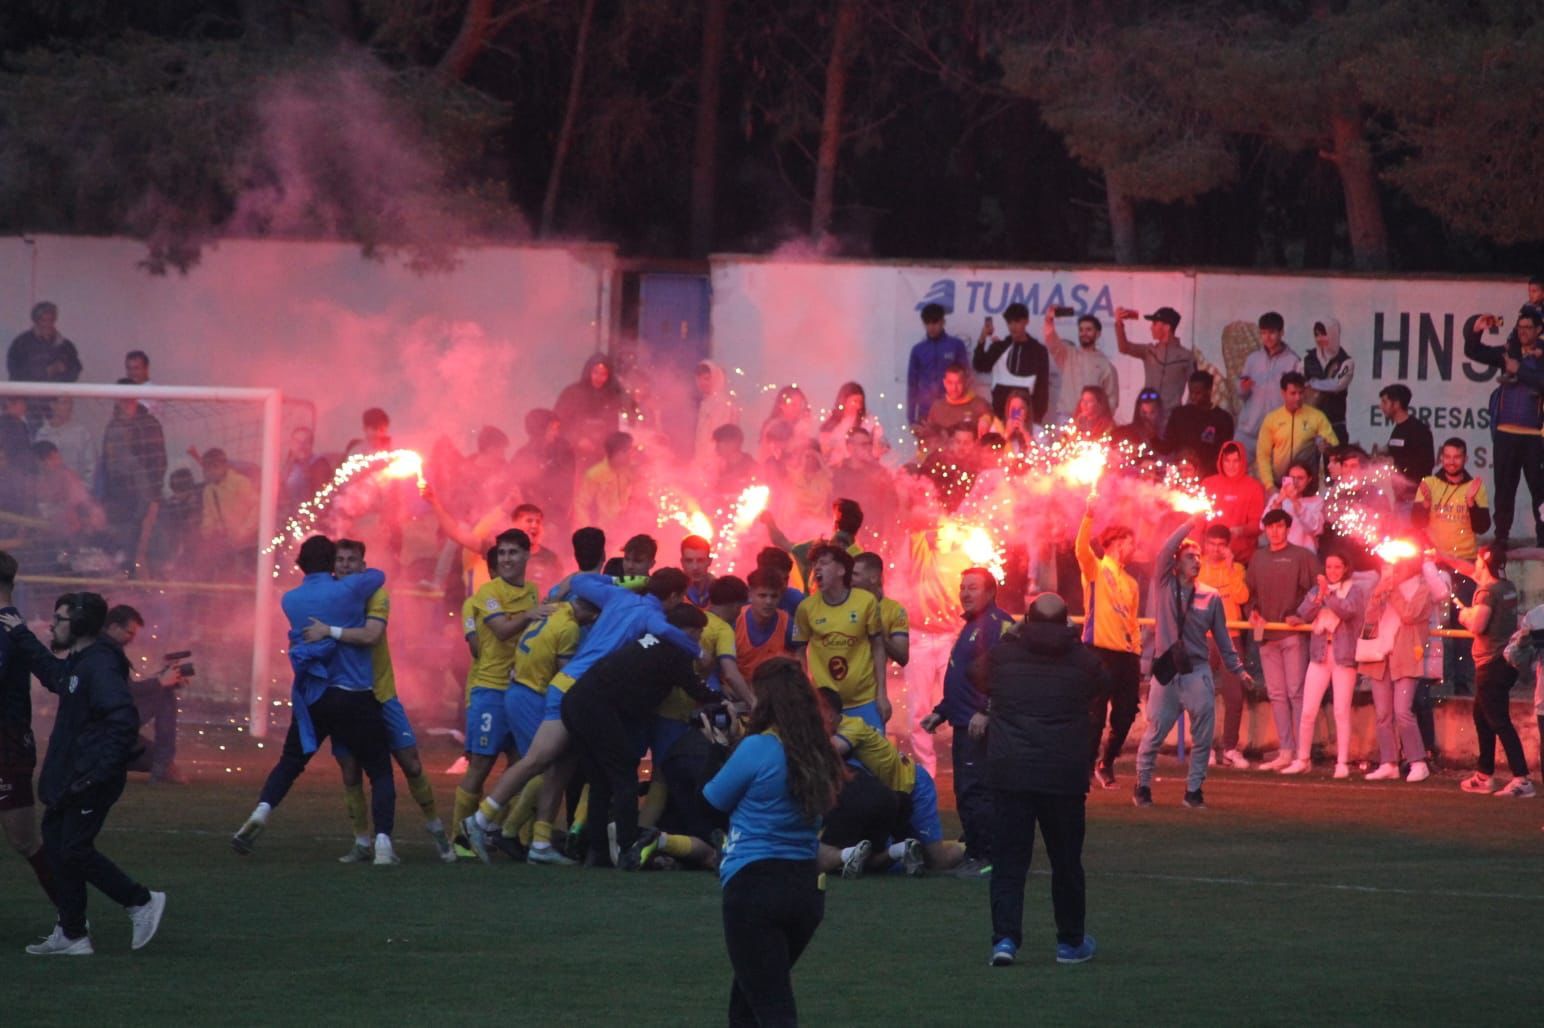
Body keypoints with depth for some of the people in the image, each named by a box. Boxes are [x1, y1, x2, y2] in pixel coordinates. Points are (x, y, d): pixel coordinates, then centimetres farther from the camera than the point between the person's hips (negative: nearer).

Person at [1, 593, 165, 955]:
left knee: (74, 850, -8)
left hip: (91, 780, -10)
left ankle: (141, 902, 4)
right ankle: (72, 935, 14)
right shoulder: (77, 663, 13)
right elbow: (53, 674, 38)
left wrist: (99, 772, -29)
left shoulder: (100, 666, -19)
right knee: (56, 841, 10)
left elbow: (125, 721, -28)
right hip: (70, 779, 10)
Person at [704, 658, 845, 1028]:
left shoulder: (759, 748, -12)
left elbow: (713, 801, 0)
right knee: (748, 998, 24)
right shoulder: (817, 755, 9)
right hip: (806, 888, 8)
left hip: (755, 885, -8)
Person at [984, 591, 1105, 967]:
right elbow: (1104, 685, 19)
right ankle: (1071, 941, 20)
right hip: (1064, 776, 0)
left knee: (1008, 861, 1)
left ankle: (1005, 937, -11)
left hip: (1009, 772, 0)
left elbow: (982, 684, 17)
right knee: (1066, 862, 12)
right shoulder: (1083, 660, 0)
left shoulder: (1001, 654, 1)